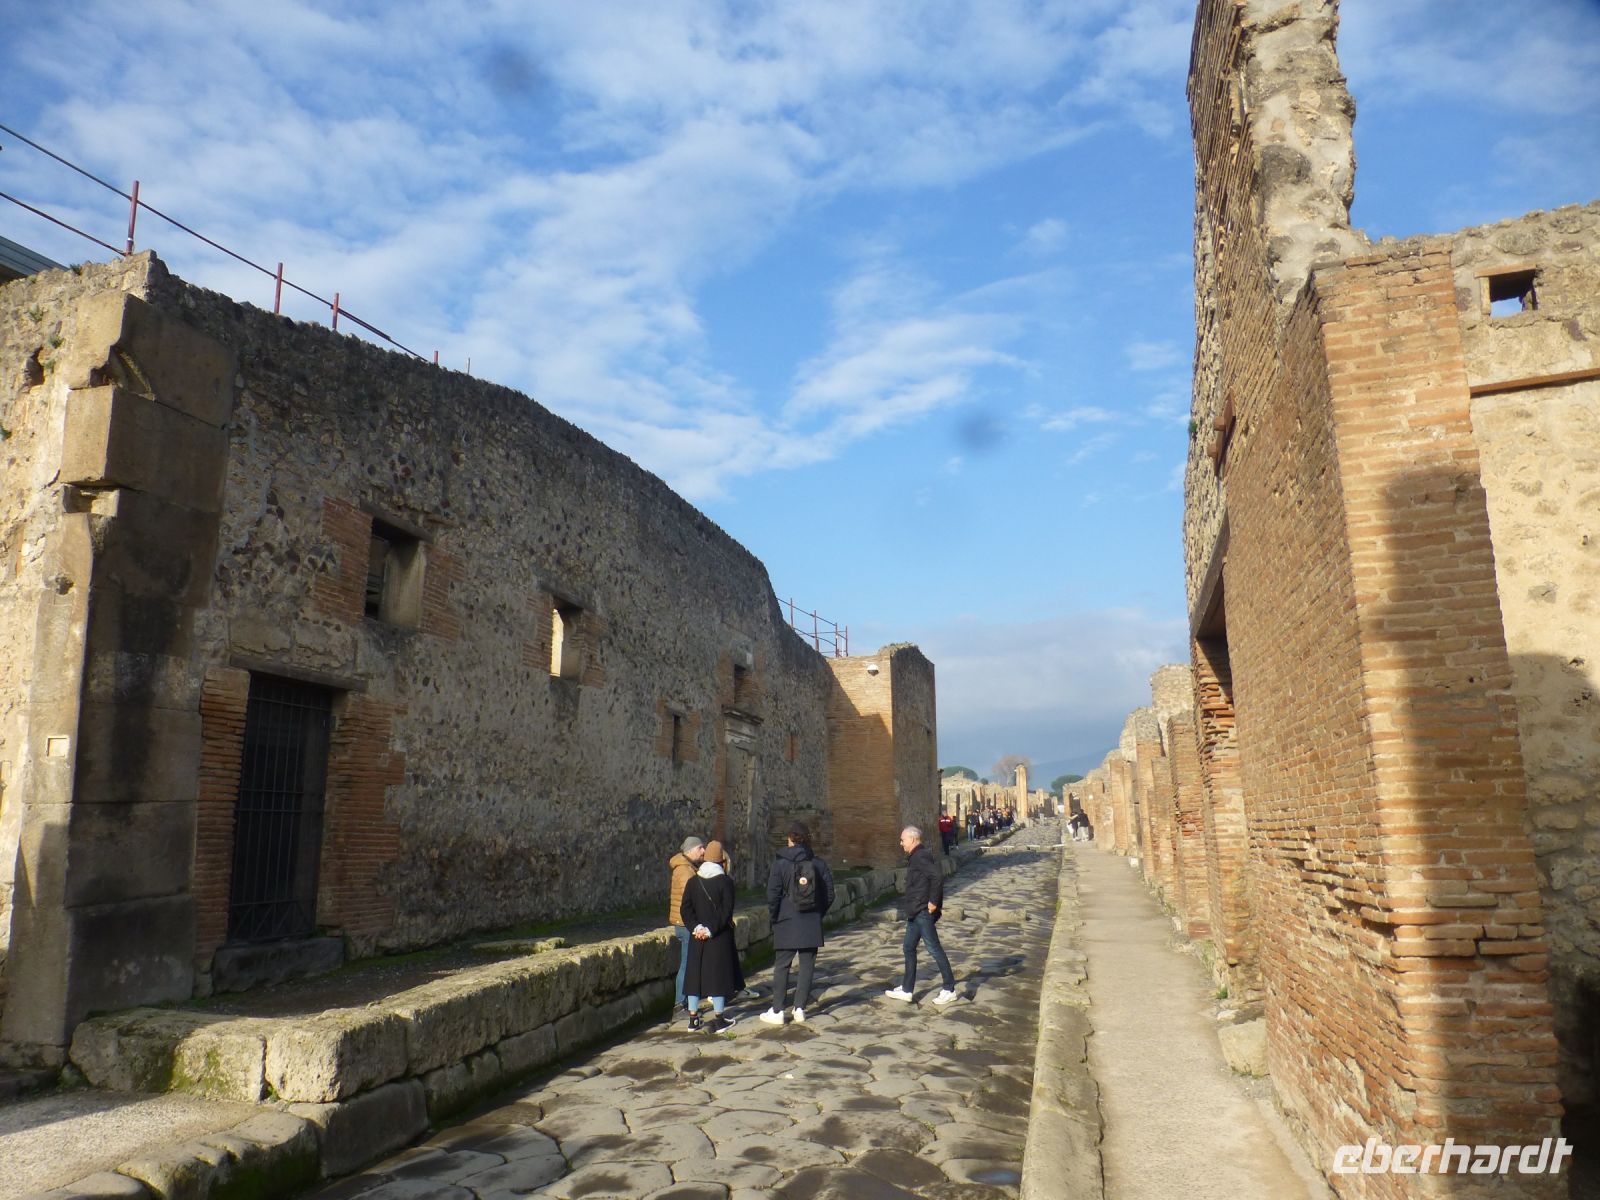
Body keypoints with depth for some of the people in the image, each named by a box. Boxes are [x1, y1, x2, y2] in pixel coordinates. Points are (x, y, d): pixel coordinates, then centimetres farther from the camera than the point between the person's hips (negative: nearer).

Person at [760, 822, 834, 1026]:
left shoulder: (780, 863, -9)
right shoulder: (819, 864, 0)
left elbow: (773, 895, -10)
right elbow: (829, 894, 3)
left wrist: (774, 916, 3)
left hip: (787, 923, -2)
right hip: (812, 924, 2)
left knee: (781, 966, 6)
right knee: (807, 966, 10)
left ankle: (777, 1011, 8)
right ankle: (800, 1009, 11)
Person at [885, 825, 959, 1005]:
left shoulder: (920, 857, -18)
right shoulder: (916, 857, 13)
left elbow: (938, 876, -30)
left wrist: (933, 902, -23)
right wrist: (935, 902, 15)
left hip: (923, 913, -11)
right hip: (915, 913, 11)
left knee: (934, 948, -3)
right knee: (909, 948, 15)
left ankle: (949, 990, 6)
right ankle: (906, 990, 23)